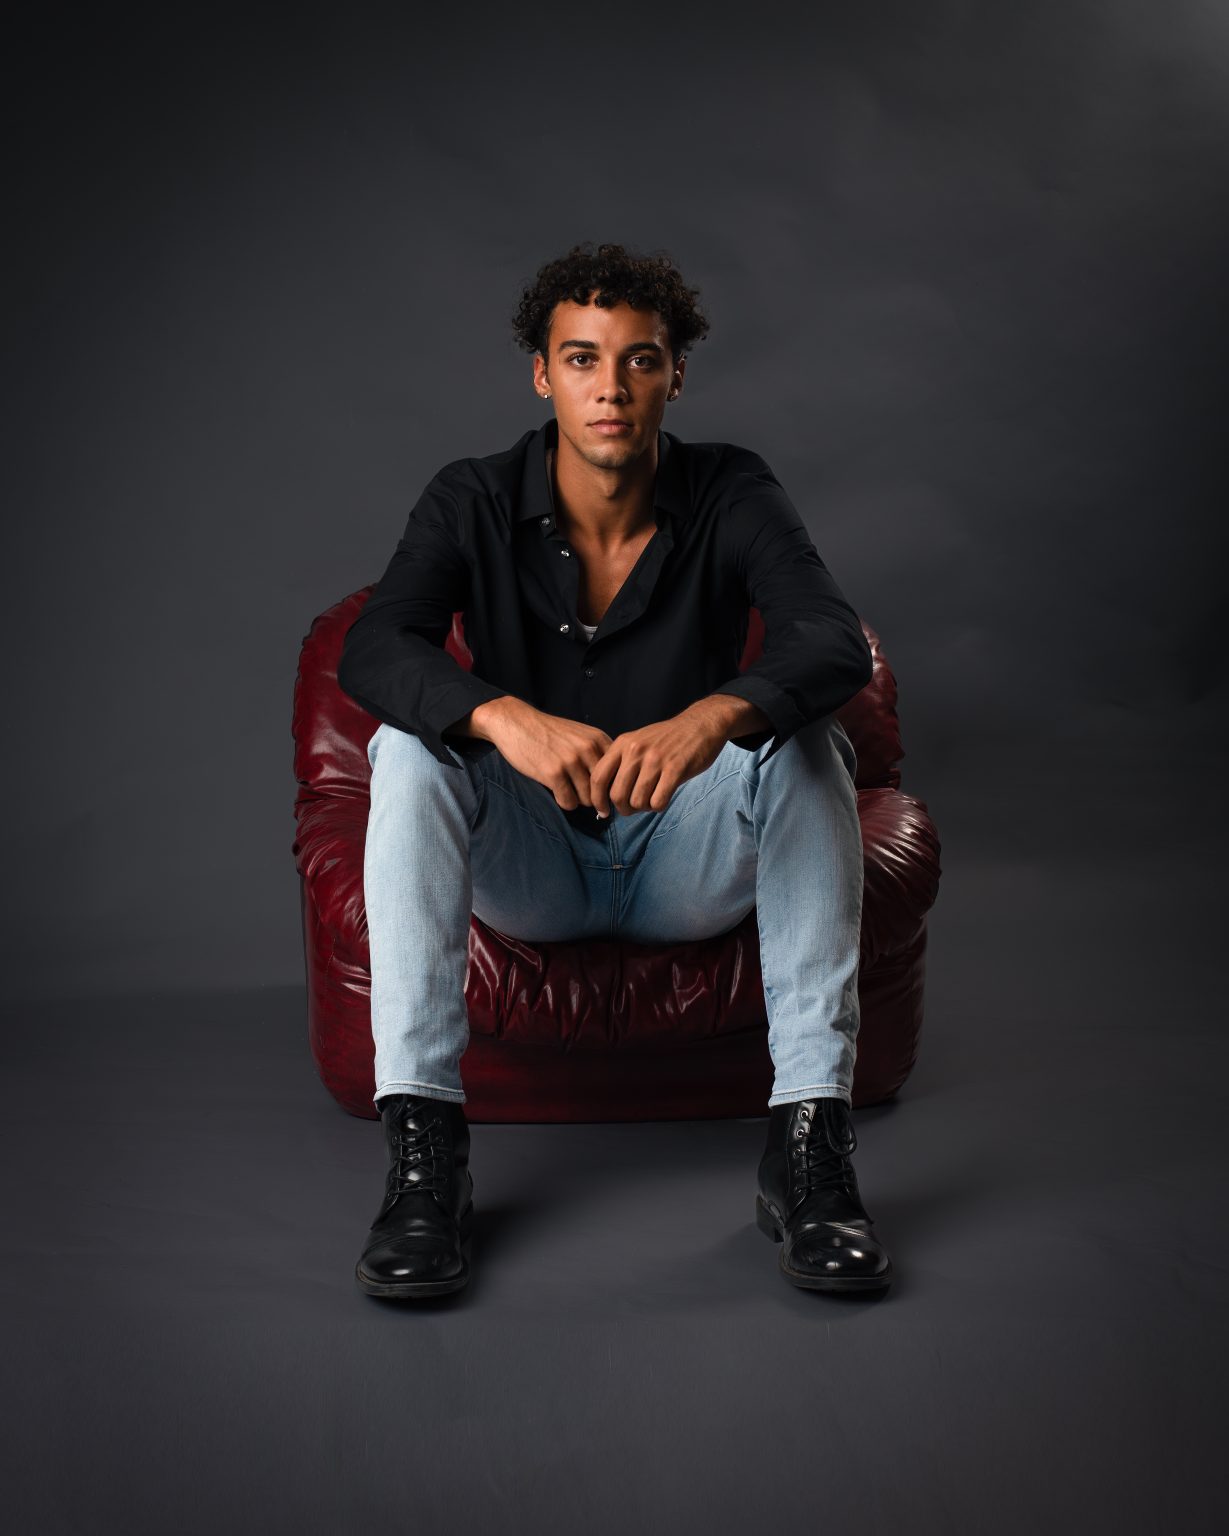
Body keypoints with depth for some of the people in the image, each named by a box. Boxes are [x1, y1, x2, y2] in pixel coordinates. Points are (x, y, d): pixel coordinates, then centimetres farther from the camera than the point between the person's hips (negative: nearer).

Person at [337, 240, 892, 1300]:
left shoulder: (731, 494, -9)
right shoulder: (475, 503, -8)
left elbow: (837, 644, -27)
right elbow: (371, 651, -25)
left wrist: (714, 717, -49)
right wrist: (504, 717, -47)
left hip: (689, 865, 0)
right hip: (529, 867, 0)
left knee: (805, 738, -28)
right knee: (411, 742, -28)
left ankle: (810, 1137, -31)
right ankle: (424, 1146, -32)